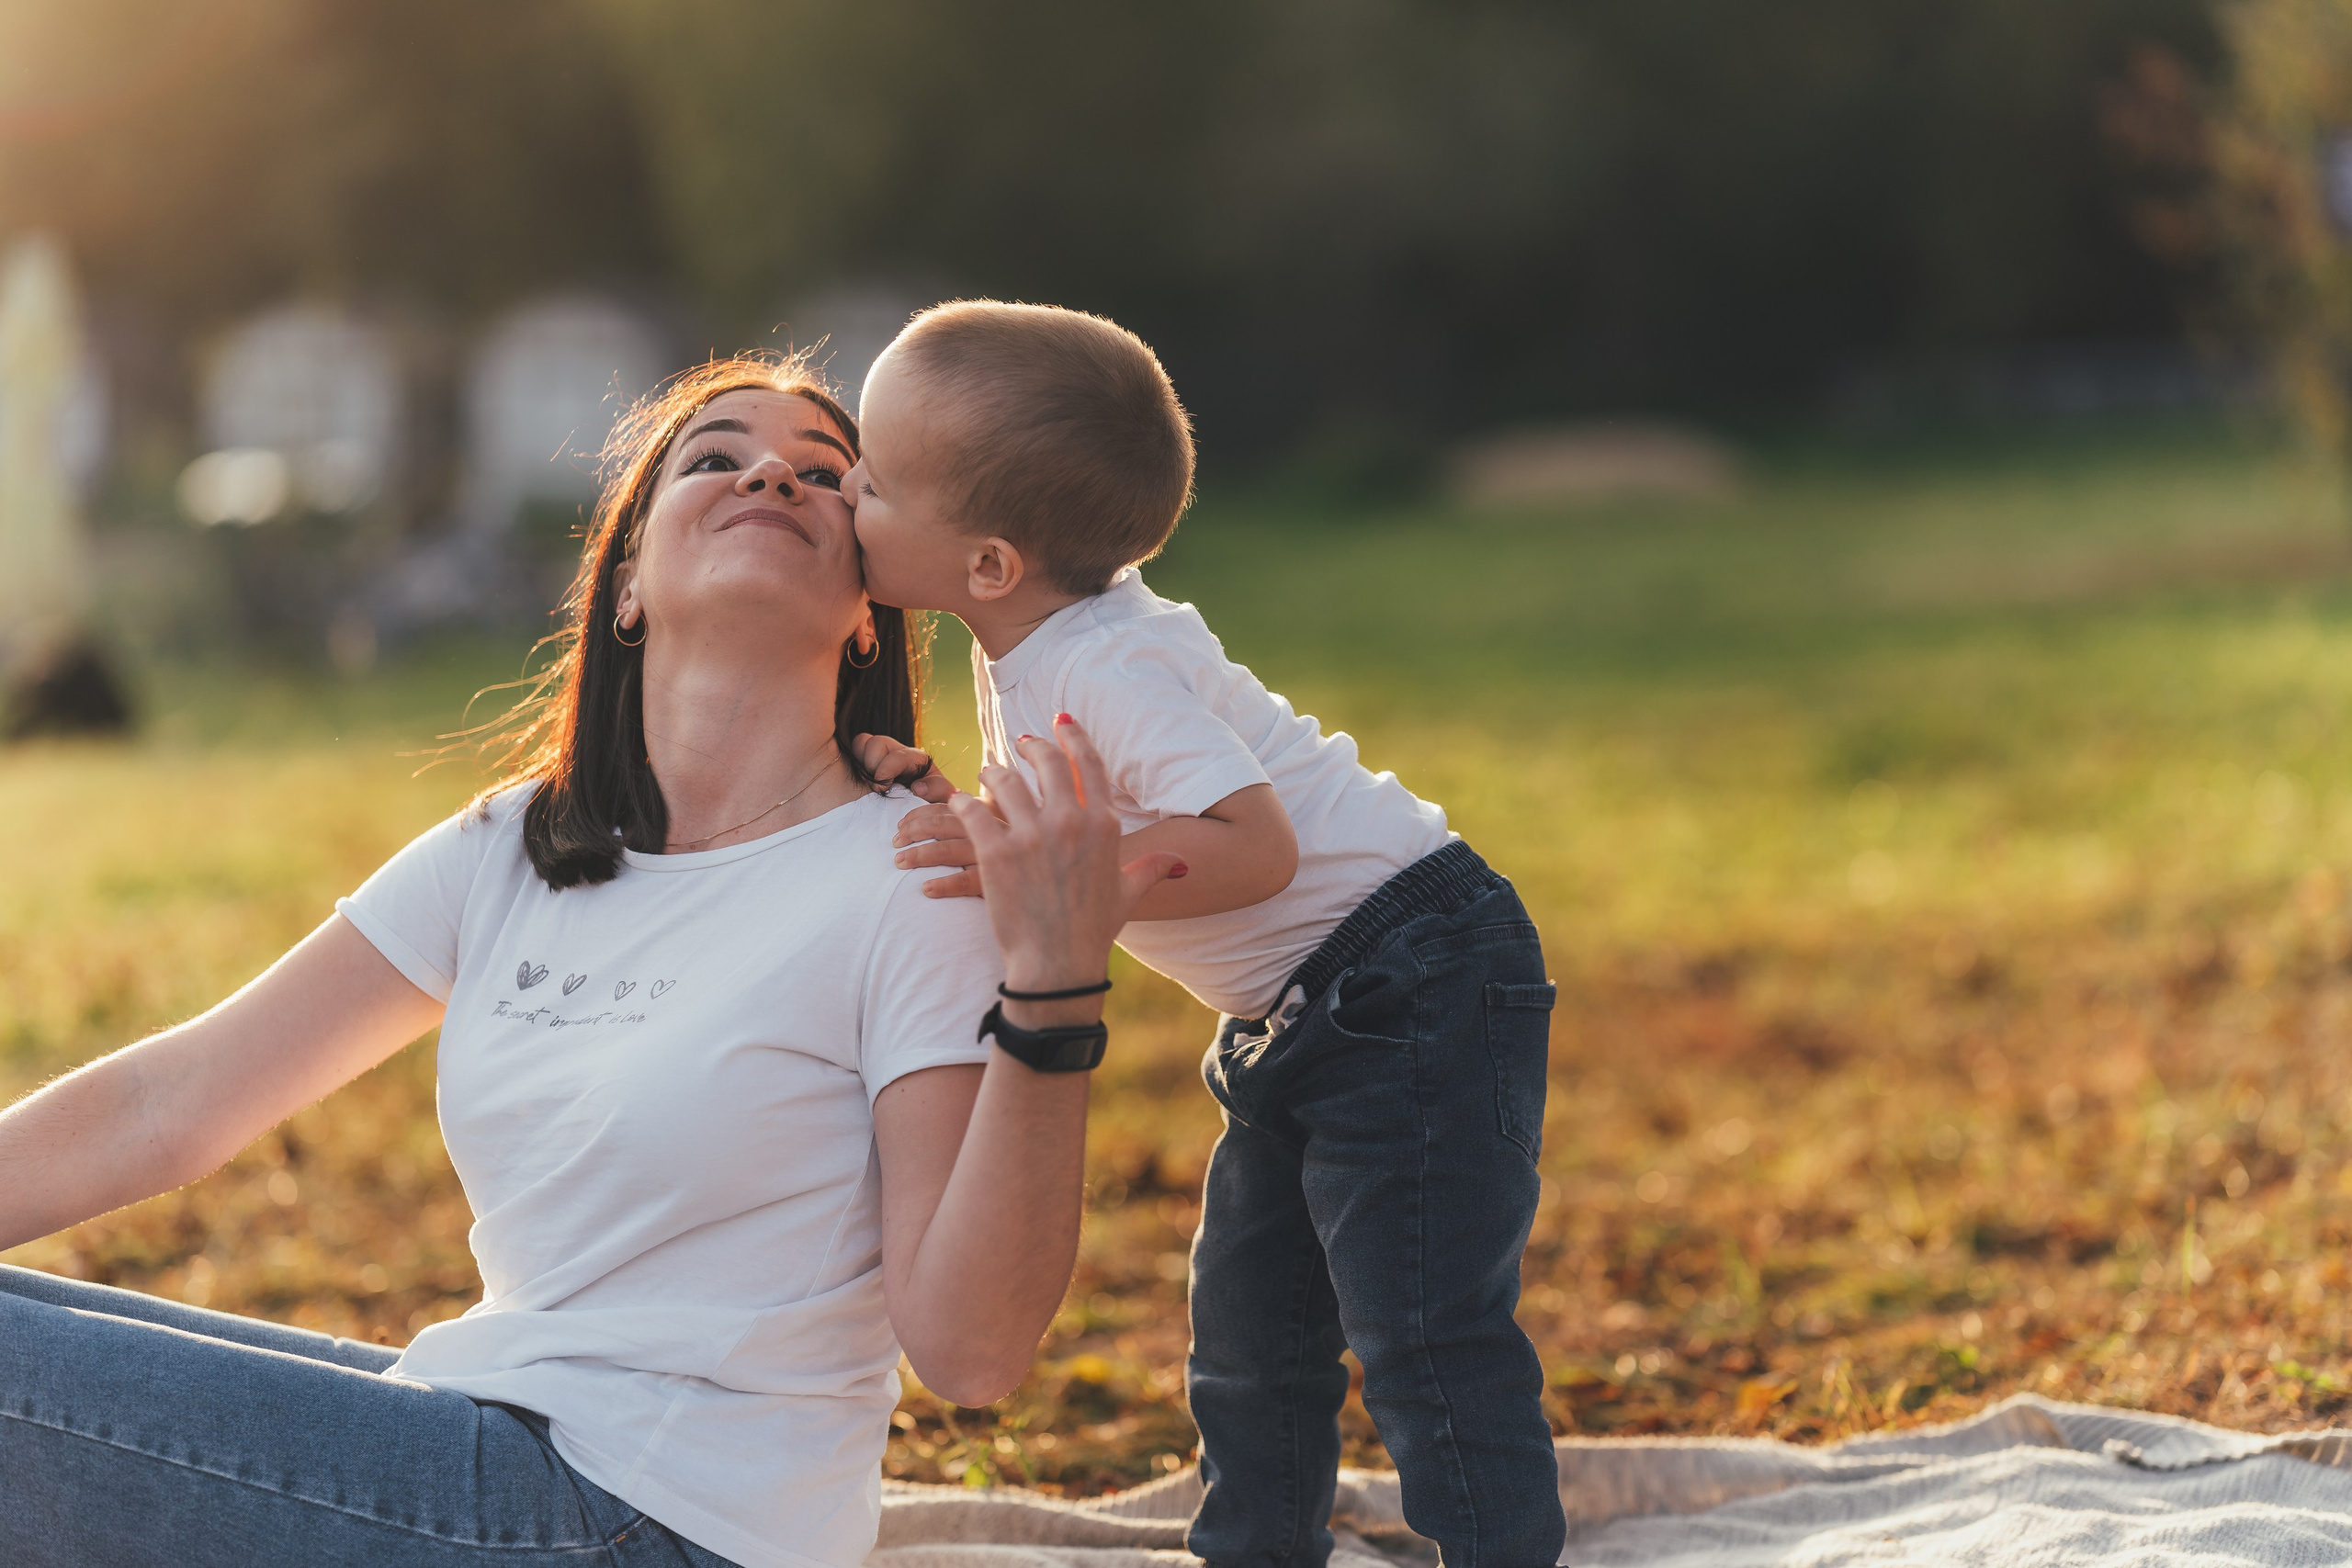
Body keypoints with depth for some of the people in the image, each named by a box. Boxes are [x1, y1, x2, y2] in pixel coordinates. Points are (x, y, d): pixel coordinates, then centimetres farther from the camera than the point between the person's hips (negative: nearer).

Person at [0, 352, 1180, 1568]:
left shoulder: (911, 884, -10)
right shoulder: (508, 851, 9)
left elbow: (967, 1348, -16)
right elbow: (168, 1105, 8)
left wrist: (1054, 982, -27)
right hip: (487, 1432, 6)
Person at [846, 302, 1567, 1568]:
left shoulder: (1107, 669, -26)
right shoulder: (1027, 655, 5)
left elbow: (1251, 847, -35)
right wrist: (944, 809, -9)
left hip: (1413, 987, -11)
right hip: (1296, 1014, 11)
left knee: (1426, 1337, -10)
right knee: (1247, 1326, 15)